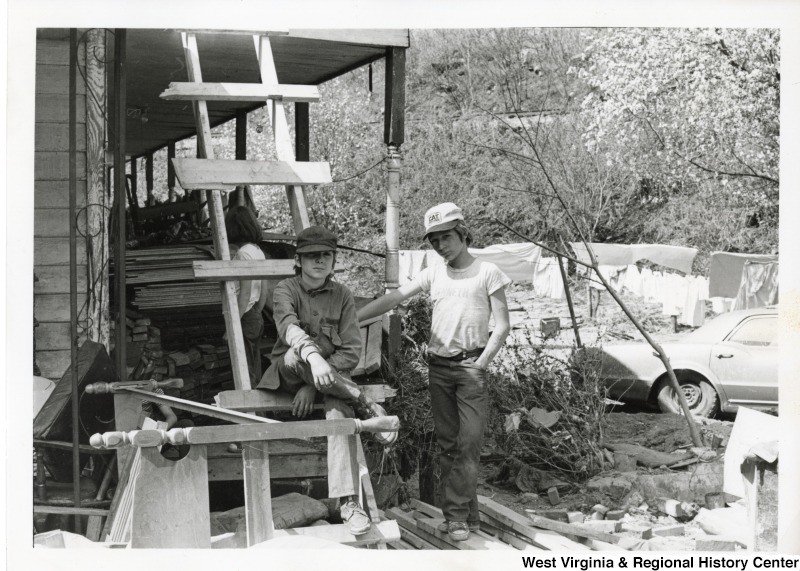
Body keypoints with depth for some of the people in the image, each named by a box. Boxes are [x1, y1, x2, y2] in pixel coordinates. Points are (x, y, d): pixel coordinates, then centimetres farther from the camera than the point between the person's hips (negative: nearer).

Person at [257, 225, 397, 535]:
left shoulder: (342, 296, 3)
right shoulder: (286, 290, -3)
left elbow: (351, 351, -5)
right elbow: (289, 328, -26)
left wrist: (314, 385, -19)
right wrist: (313, 356, -48)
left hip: (331, 375, 1)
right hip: (288, 373, -1)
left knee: (339, 410, -32)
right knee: (298, 354, -36)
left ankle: (348, 502, -37)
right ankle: (367, 407, -29)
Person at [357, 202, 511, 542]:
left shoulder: (487, 273, -1)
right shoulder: (433, 274, 10)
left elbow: (502, 326, -2)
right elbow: (393, 299, 2)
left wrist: (480, 364, -10)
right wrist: (350, 320, -9)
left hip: (470, 366, -4)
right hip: (438, 367, 4)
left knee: (468, 442, -8)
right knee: (447, 444, 6)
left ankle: (457, 515, -6)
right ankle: (465, 515, 13)